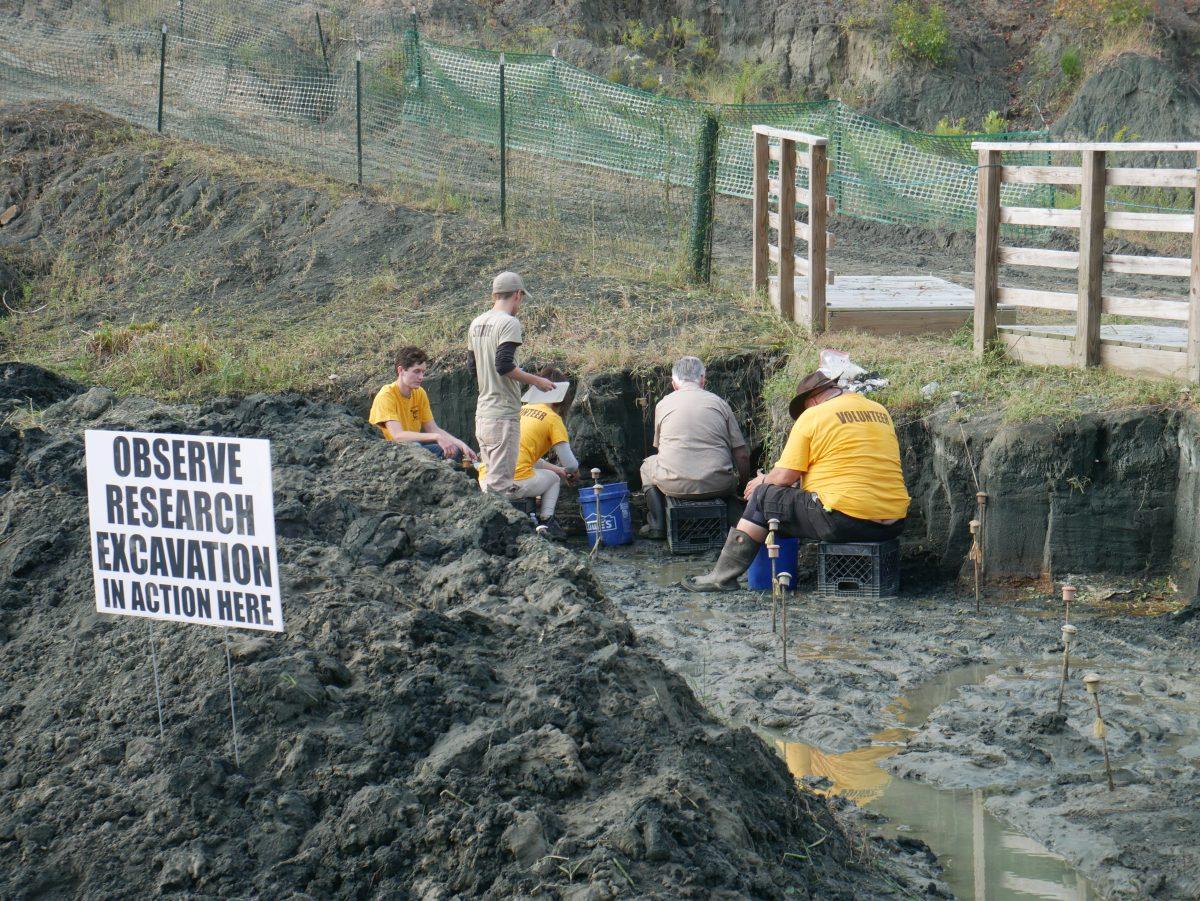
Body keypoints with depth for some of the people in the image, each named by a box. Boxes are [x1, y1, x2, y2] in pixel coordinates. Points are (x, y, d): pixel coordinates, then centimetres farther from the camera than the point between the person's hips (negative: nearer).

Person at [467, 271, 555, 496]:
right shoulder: (509, 323, -12)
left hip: (482, 413, 9)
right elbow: (503, 365, -22)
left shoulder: (477, 323, 13)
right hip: (503, 415, -8)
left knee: (491, 476, 15)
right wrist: (536, 380, -12)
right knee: (501, 481, -8)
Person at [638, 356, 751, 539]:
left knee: (648, 465, 30)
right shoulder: (718, 402, 8)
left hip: (676, 486, -1)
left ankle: (657, 525, 21)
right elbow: (742, 456, 5)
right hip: (718, 486, 1)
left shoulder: (663, 404, 10)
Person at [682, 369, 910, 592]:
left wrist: (763, 481, 19)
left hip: (844, 520, -7)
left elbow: (785, 476, -3)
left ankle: (723, 575, 10)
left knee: (763, 497, 10)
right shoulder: (881, 411, 17)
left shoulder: (812, 415, -1)